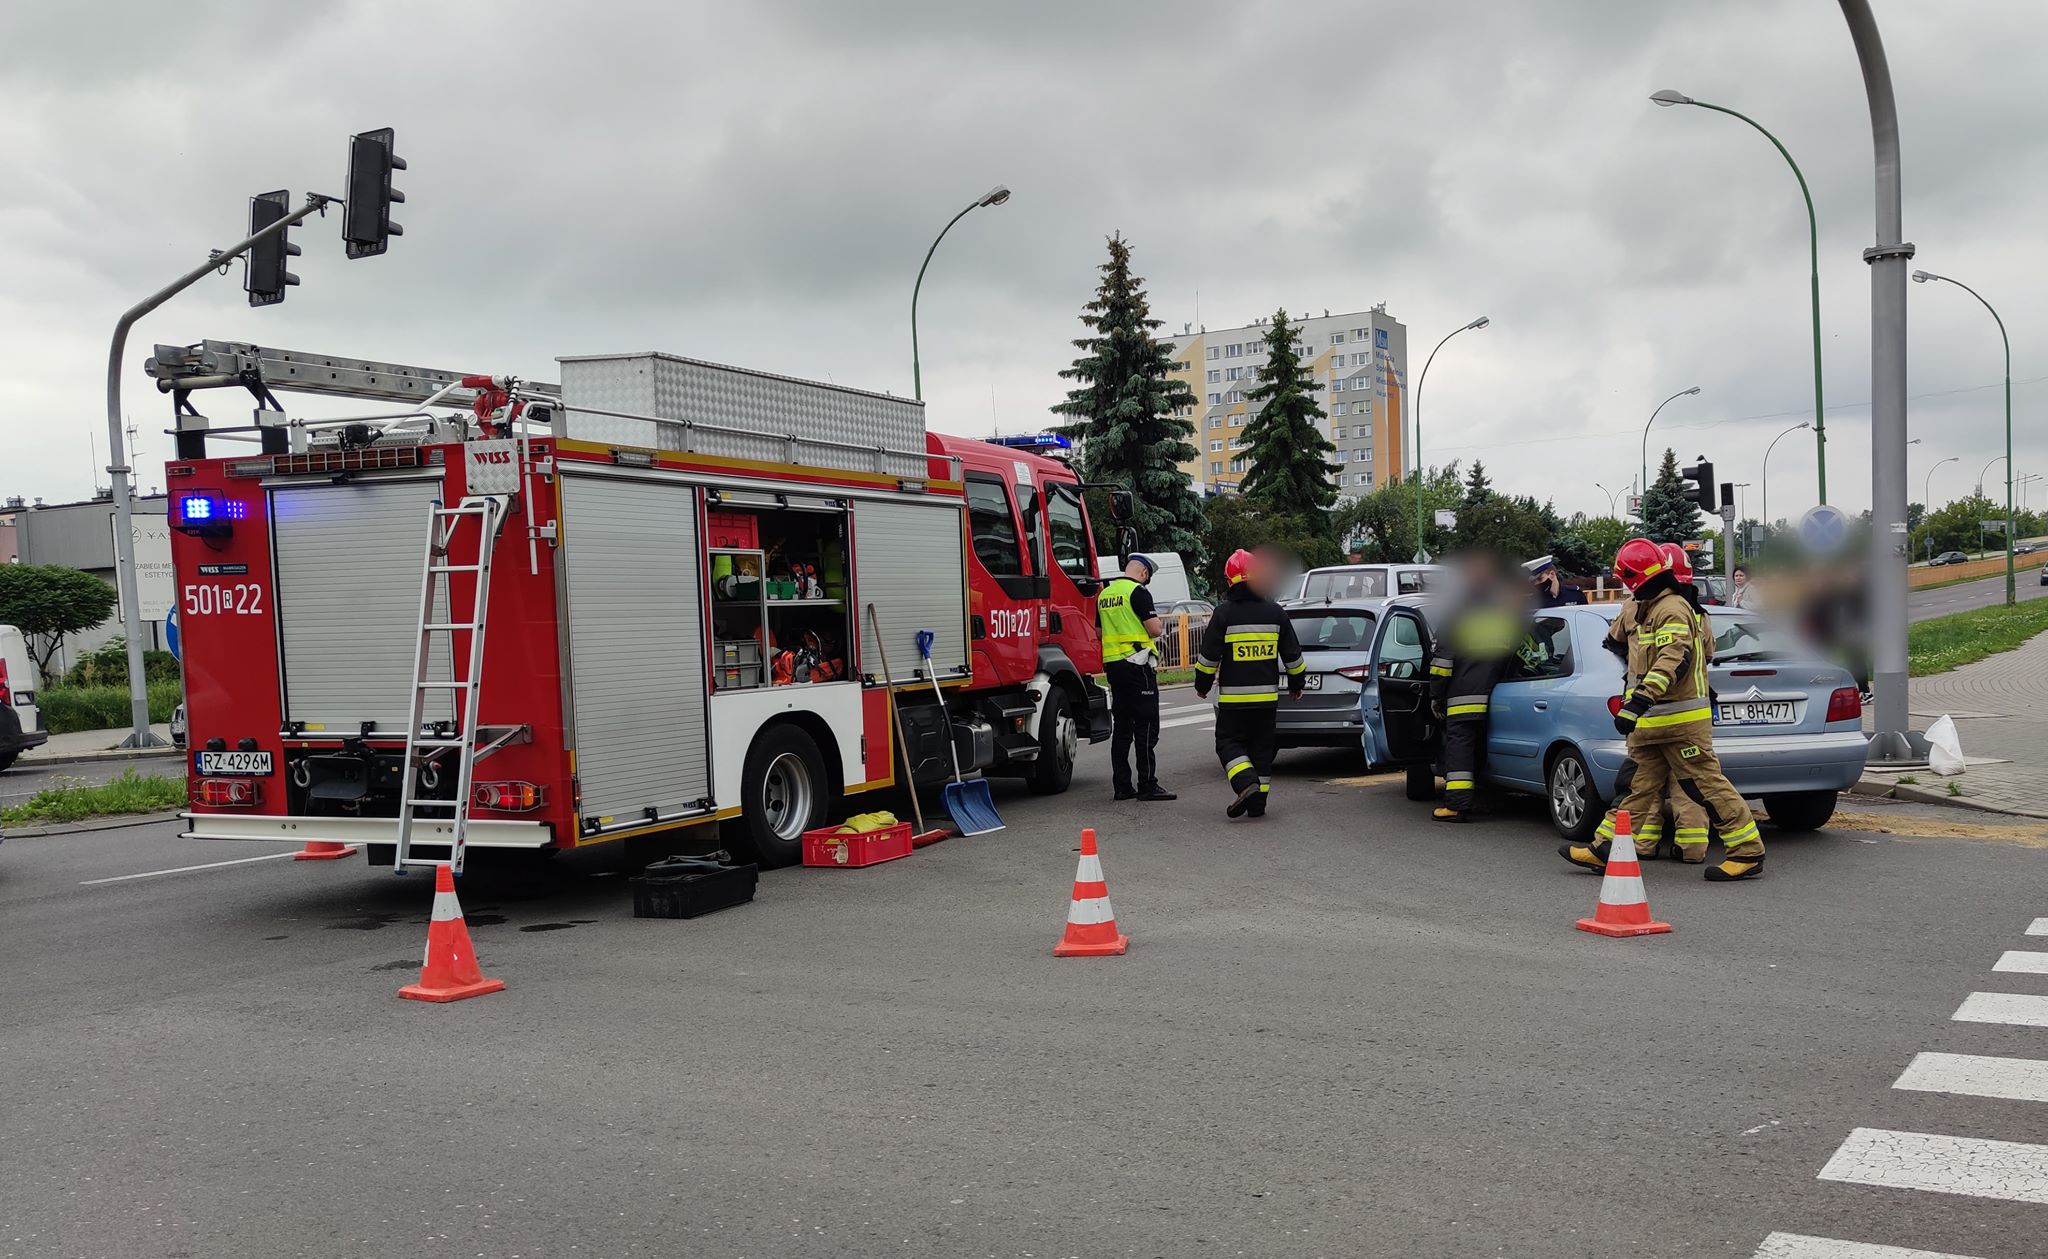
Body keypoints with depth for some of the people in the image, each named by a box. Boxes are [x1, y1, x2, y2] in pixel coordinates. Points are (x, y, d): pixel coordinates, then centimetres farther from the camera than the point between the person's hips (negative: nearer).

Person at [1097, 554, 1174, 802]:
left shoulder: (1105, 594, 14)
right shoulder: (1138, 591, -11)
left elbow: (1099, 632, 21)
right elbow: (1155, 629, -15)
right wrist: (1160, 624, 5)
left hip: (1112, 665, 8)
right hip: (1137, 664, -8)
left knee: (1121, 727, 11)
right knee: (1146, 726, -4)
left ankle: (1122, 785, 11)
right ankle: (1147, 785, -5)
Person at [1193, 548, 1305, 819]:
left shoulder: (1224, 613, -8)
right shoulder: (1274, 612, 5)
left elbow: (1209, 654, -6)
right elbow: (1292, 654, 11)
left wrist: (1202, 685, 8)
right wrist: (1297, 683, 24)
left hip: (1234, 697, -4)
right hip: (1267, 695, 4)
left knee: (1229, 743, 4)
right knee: (1262, 746, 11)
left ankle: (1247, 784, -19)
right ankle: (1258, 802, 11)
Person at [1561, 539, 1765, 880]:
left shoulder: (1673, 609, -16)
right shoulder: (1644, 609, 16)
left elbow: (1672, 661, -28)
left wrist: (1639, 702, -37)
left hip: (1681, 721, -10)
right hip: (1650, 724, 10)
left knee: (1707, 784, -5)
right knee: (1638, 786, 9)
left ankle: (1748, 851, 2)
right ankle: (1605, 849, 11)